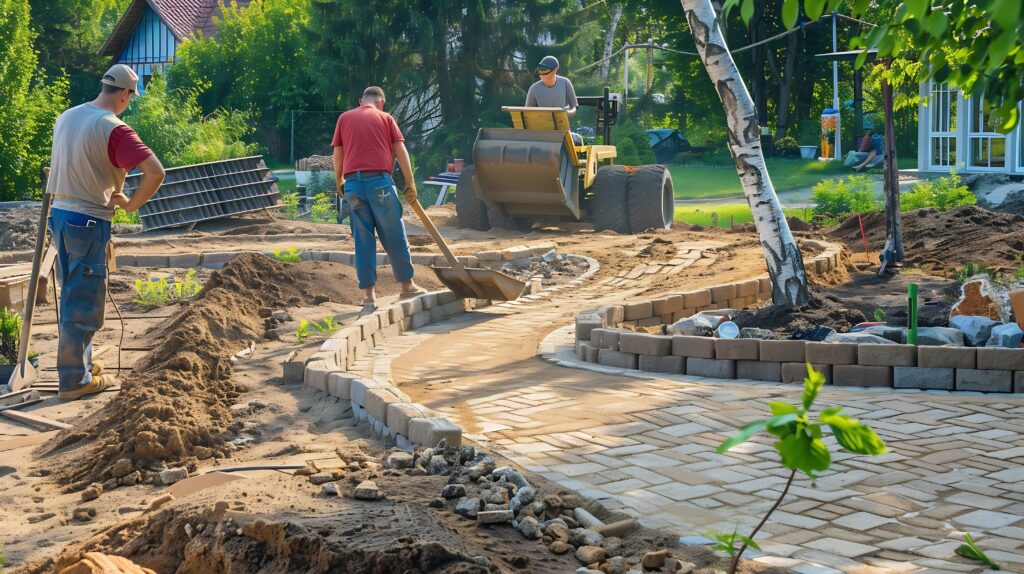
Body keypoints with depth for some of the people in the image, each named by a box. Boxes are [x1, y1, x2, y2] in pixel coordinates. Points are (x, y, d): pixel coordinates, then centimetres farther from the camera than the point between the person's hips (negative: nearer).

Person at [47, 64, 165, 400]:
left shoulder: (67, 117, 8)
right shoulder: (114, 129, -17)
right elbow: (156, 172, -24)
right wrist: (131, 204, -9)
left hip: (60, 214, 8)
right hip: (89, 221, -8)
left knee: (73, 295, 19)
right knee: (85, 302, -1)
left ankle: (79, 362, 30)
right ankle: (74, 379, 4)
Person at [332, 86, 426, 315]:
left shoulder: (344, 118, 15)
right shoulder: (385, 118, 10)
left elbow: (338, 154, 14)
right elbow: (401, 151, 5)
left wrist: (339, 182, 25)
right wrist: (410, 183, 7)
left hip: (353, 183, 2)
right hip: (380, 181, -2)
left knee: (363, 240, 5)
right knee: (394, 236, 8)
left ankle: (369, 296, 4)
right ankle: (407, 286, 17)